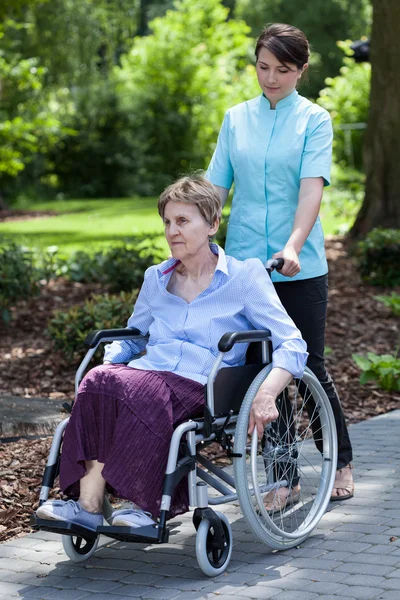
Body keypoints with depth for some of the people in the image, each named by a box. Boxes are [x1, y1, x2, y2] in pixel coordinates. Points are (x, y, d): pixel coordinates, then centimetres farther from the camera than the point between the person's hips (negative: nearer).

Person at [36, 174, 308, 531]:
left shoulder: (244, 277, 6)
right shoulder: (156, 279, 22)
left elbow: (293, 345, 0)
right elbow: (131, 337, 33)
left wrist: (266, 393, -20)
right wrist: (105, 366, 9)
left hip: (202, 387, -5)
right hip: (147, 375, 5)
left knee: (134, 390, -37)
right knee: (97, 382, -31)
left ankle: (89, 503, -29)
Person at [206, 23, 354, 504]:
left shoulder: (314, 120, -1)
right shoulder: (237, 118, 10)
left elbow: (312, 185, -14)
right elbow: (215, 186, 8)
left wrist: (293, 245, -28)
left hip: (299, 266, -3)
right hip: (243, 262, 3)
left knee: (309, 368, 2)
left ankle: (341, 463, 21)